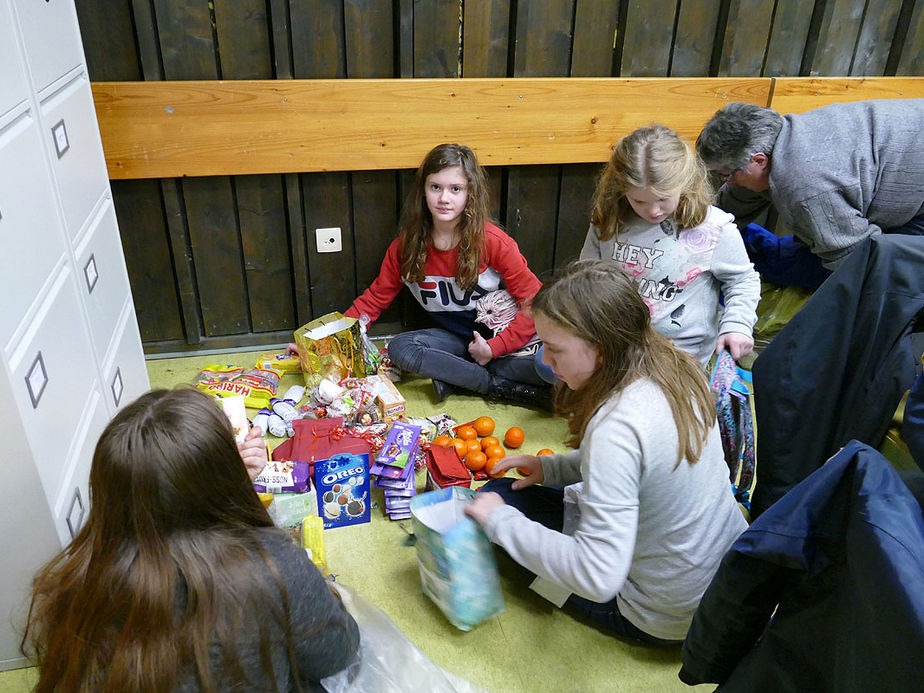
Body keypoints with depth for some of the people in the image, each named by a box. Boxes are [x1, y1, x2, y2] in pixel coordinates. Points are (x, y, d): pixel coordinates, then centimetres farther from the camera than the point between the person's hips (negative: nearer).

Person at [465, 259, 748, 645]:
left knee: (496, 498, -1)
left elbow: (598, 578, -35)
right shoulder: (676, 369, -9)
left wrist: (500, 521, -25)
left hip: (666, 620, -8)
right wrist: (553, 466, 3)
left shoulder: (617, 428, -35)